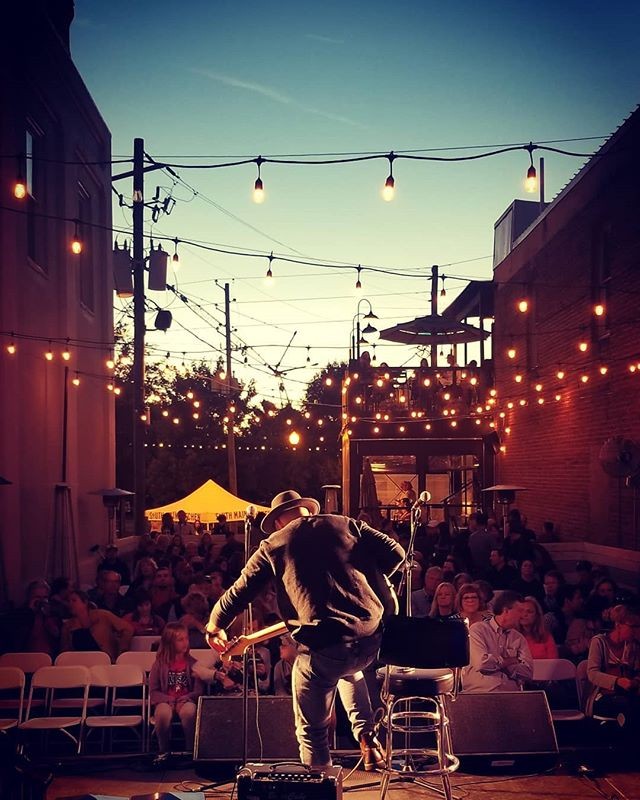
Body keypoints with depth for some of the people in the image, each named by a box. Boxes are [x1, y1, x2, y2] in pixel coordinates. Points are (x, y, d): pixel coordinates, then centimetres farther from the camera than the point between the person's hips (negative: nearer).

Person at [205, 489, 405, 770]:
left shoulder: (274, 545, 11)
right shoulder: (346, 525, 15)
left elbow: (239, 591, 18)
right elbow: (394, 552, 9)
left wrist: (215, 625, 35)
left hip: (323, 646, -4)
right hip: (373, 639, 4)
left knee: (312, 731, 15)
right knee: (348, 670, 39)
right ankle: (367, 738, 23)